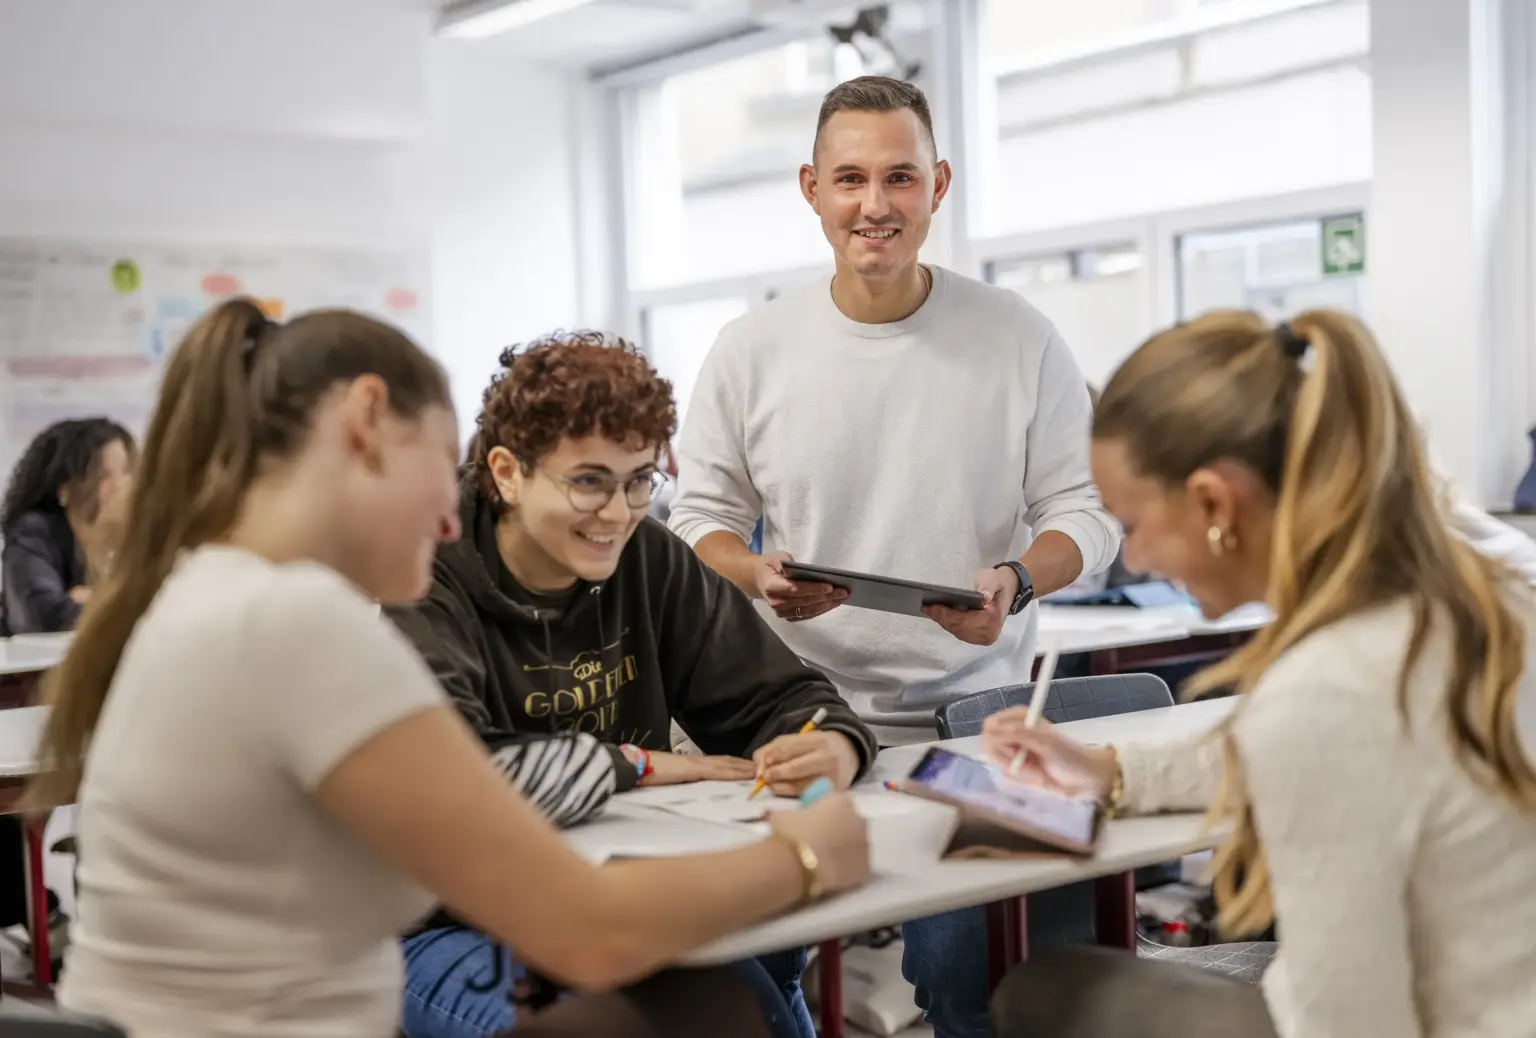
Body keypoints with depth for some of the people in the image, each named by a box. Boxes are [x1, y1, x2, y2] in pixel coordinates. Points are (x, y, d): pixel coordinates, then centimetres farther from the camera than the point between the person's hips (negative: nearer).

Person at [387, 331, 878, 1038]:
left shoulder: (650, 560, 1)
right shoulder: (427, 586, -16)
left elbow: (776, 696, 4)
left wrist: (834, 748, -21)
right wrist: (644, 765, -18)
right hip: (446, 929, -4)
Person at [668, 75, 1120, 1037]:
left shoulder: (1021, 338, -2)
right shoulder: (749, 353, 1)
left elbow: (1088, 510, 2)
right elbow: (701, 518, 6)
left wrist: (1016, 583, -18)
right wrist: (758, 575, -16)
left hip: (970, 712, -1)